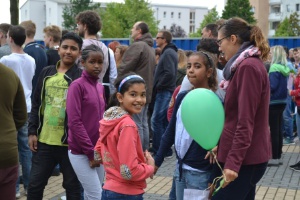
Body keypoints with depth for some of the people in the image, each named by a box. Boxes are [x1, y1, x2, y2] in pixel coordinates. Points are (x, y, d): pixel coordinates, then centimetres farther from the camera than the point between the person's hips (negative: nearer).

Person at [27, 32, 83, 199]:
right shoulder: (47, 73, 9)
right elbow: (36, 105, 13)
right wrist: (32, 132, 7)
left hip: (70, 142, -4)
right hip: (44, 140, 5)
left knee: (72, 186, 9)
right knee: (35, 184, 12)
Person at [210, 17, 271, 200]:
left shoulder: (248, 67, -16)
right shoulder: (249, 64, 16)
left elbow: (245, 122, -22)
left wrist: (233, 162, -24)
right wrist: (221, 145, 16)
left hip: (244, 158, -10)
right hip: (248, 155, 10)